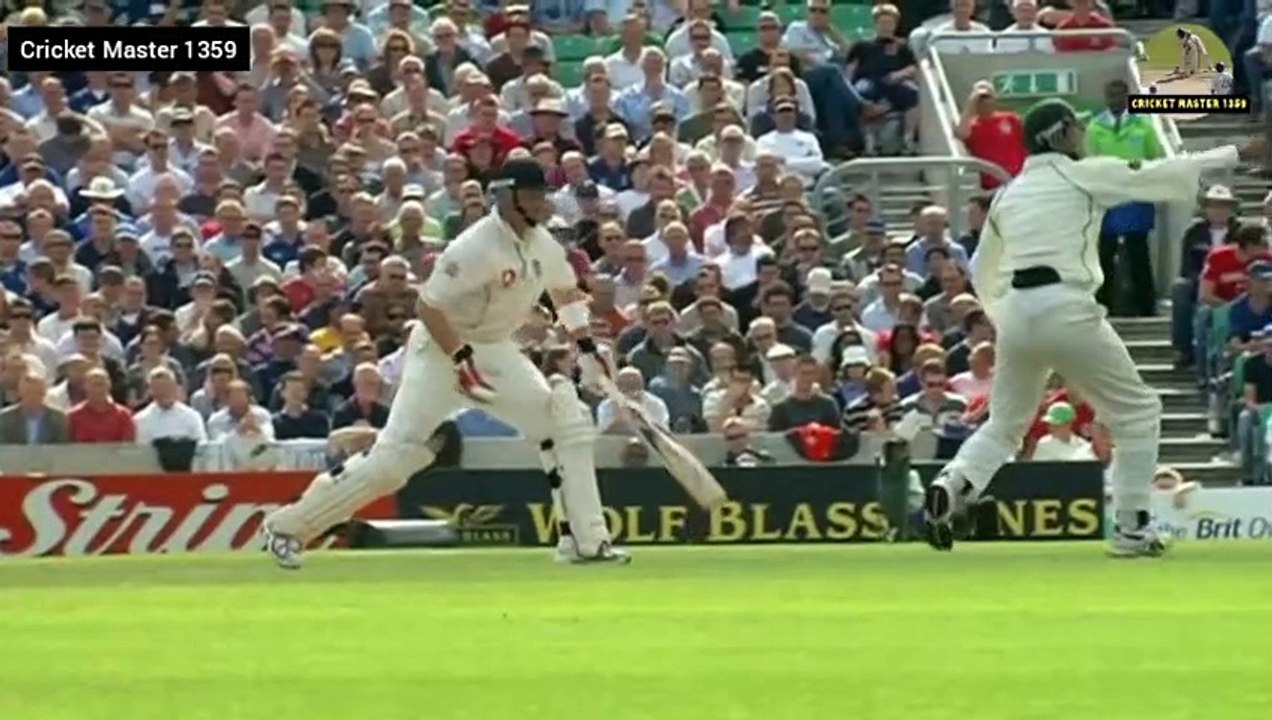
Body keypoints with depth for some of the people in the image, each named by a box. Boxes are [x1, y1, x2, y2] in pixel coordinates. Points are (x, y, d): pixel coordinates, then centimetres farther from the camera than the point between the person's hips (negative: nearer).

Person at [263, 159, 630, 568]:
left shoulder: (542, 245, 0)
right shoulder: (477, 248, -24)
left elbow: (564, 290, 20)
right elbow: (429, 306, -24)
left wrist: (586, 346, 9)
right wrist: (461, 361, -29)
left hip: (496, 351, 8)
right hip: (442, 348, -8)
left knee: (567, 421, -5)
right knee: (395, 454, -13)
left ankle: (586, 541, -1)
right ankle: (288, 527, -1)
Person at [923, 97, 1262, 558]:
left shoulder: (1009, 194, 17)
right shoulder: (1084, 175, 1)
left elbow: (984, 271, 23)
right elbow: (1163, 175, 2)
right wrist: (1238, 155, 8)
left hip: (1014, 312, 5)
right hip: (1066, 308, -5)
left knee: (1004, 424, 20)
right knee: (1136, 412, 10)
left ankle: (949, 489, -8)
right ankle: (1131, 529, 5)